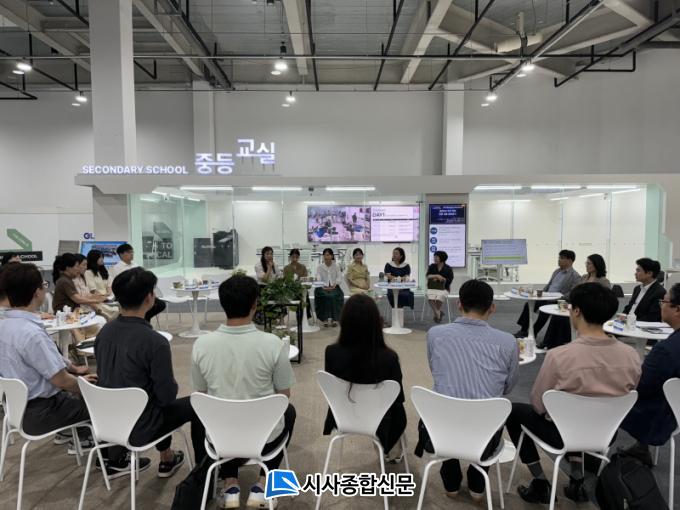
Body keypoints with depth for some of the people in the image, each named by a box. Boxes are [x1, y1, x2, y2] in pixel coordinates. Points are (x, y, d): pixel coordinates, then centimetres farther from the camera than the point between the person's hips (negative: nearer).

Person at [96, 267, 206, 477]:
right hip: (139, 429, -7)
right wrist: (172, 386, 2)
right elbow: (168, 395, -21)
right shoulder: (155, 342, -29)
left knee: (160, 404, 31)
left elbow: (105, 376, 8)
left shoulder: (104, 332, -7)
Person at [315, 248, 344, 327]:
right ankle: (325, 318, -31)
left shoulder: (336, 266, 11)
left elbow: (339, 277, 5)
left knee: (334, 296, -32)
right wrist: (323, 286, -19)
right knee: (326, 296, -33)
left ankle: (334, 319, -29)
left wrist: (335, 284, -13)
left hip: (334, 287, 1)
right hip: (323, 287, -1)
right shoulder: (320, 267, 9)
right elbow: (318, 279, -1)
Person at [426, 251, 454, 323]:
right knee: (430, 298, -32)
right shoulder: (432, 266, 9)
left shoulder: (448, 268, 2)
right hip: (432, 288, 2)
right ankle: (438, 313, -17)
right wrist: (437, 276, -16)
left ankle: (436, 314, -12)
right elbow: (427, 276, -3)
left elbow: (449, 280, -3)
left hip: (444, 289, -2)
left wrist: (439, 278, -8)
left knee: (439, 298, -34)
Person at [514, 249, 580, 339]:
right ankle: (523, 330, -11)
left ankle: (533, 334, -20)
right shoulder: (557, 271, 19)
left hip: (557, 301, -7)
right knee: (529, 304, -14)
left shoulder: (575, 276, -5)